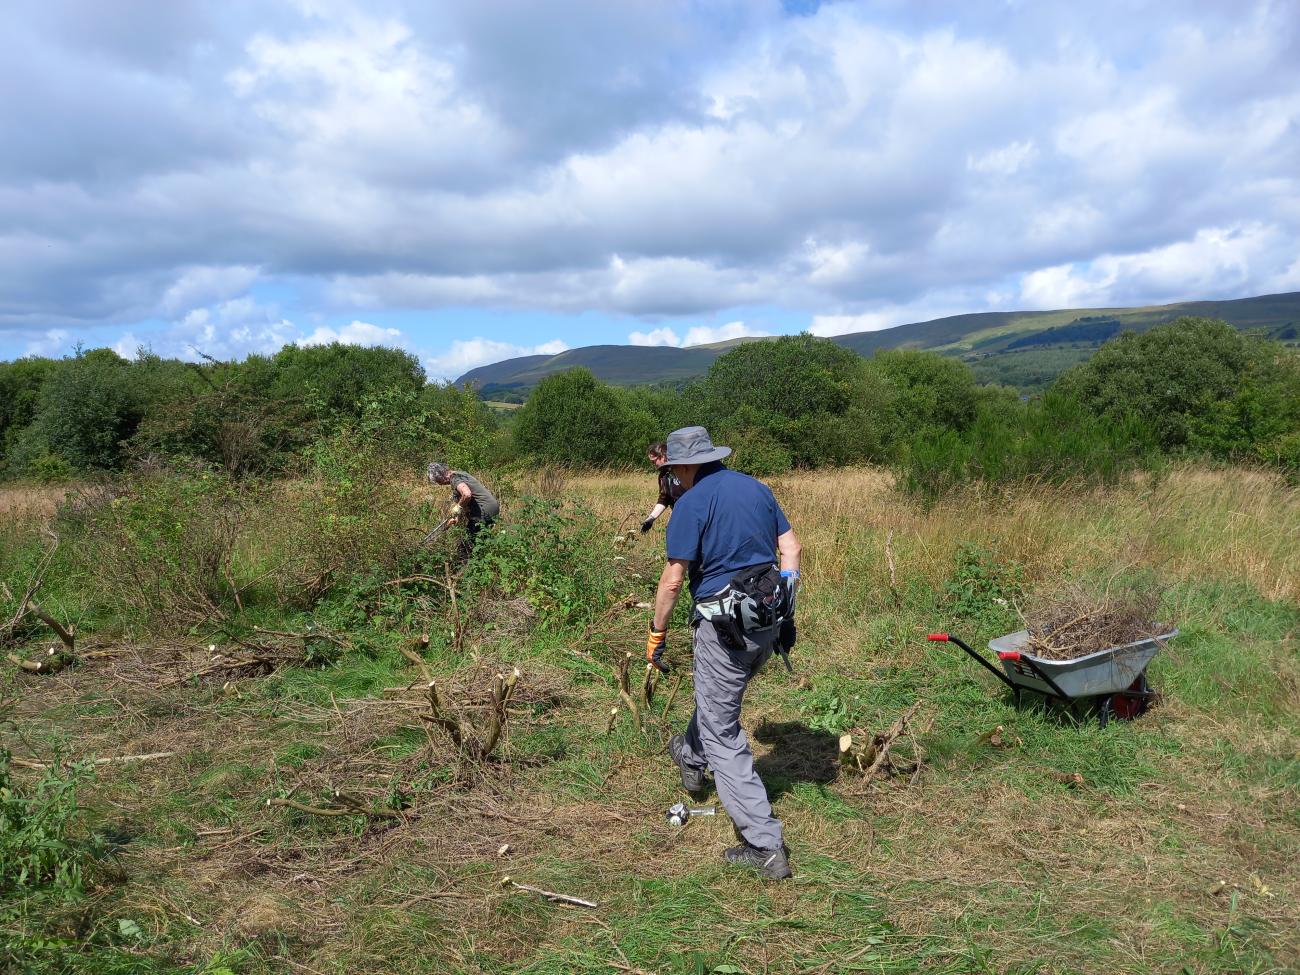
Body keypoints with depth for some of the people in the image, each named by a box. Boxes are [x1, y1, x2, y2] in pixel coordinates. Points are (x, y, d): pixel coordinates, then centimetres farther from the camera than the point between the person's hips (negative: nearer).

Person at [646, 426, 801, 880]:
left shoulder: (692, 503, -14)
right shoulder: (757, 488, 7)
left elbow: (672, 579, -15)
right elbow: (791, 547, 8)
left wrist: (656, 634, -4)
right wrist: (784, 607, 15)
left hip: (727, 624, -7)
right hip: (770, 615, 7)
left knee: (722, 732, 2)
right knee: (718, 695, 31)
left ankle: (766, 846, 2)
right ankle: (691, 758, 56)